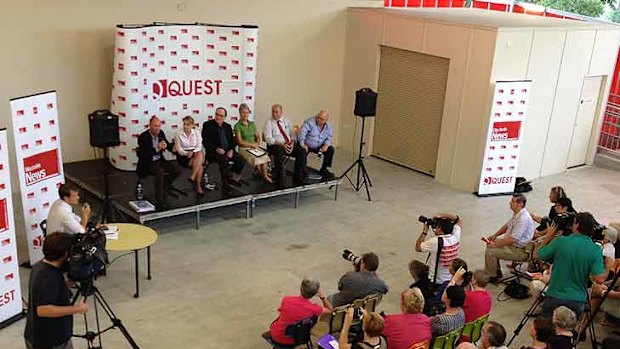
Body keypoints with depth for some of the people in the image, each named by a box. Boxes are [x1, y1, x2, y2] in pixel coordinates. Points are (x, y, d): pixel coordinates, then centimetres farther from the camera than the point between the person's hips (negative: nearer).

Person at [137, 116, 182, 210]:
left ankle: (163, 187, 14)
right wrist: (156, 149, -34)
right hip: (148, 163, -7)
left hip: (160, 160, 7)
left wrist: (166, 146, -14)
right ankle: (159, 202, -35)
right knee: (160, 171, -36)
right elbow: (142, 155, -25)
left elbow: (167, 145, 11)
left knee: (177, 170, -10)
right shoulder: (143, 137, -17)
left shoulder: (160, 133, 1)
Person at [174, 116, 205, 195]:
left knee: (200, 154, -35)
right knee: (199, 165, -30)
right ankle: (198, 185, -25)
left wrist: (193, 152, -20)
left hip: (195, 153, 3)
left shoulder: (196, 133, 8)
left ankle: (193, 177, -31)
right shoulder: (179, 134, 1)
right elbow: (179, 149, -3)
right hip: (183, 156, -3)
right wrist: (187, 153, -22)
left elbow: (199, 146, 0)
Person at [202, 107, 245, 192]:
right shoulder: (208, 125, 2)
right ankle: (225, 185, -27)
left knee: (241, 160, -19)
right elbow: (205, 141, -6)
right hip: (213, 152, -5)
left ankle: (231, 176, 7)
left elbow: (232, 140, 14)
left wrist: (231, 150, -7)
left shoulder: (227, 126, 17)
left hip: (227, 151, 5)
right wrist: (216, 149, -19)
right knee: (224, 159, -36)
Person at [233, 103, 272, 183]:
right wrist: (252, 144, -11)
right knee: (255, 158, -30)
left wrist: (258, 144, -3)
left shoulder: (252, 124, 15)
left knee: (265, 156, -25)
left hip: (254, 147, 5)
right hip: (244, 149, -4)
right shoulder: (237, 126, -2)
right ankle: (263, 174, -8)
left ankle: (265, 175, -21)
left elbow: (258, 136, 18)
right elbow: (240, 142, -7)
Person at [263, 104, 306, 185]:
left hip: (289, 145, 5)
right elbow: (268, 139, -10)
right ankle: (279, 178, -27)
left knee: (302, 151, -21)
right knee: (279, 151, -39)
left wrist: (292, 143, -9)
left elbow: (293, 135, 14)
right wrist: (282, 145, -20)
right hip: (275, 146, -4)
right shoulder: (269, 123, 1)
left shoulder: (286, 121, 15)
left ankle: (298, 176, -11)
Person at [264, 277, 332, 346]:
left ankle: (271, 333, 45)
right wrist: (322, 296, -16)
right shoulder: (313, 309, -27)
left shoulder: (286, 300, -26)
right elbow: (329, 309, -6)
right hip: (294, 340, 1)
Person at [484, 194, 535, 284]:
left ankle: (492, 277, 4)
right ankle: (497, 272, 22)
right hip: (513, 243, 11)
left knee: (490, 252, -16)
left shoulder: (523, 218, -29)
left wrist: (496, 245, -19)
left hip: (520, 251, -11)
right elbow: (507, 225, 21)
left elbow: (512, 239, -30)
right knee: (490, 244, 14)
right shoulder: (517, 213, 3)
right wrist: (495, 235, 10)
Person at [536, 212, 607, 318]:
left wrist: (548, 236, 12)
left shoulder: (560, 242, -13)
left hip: (554, 297, -1)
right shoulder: (595, 250, -9)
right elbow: (599, 279, -14)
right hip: (577, 300, 2)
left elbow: (538, 255, 1)